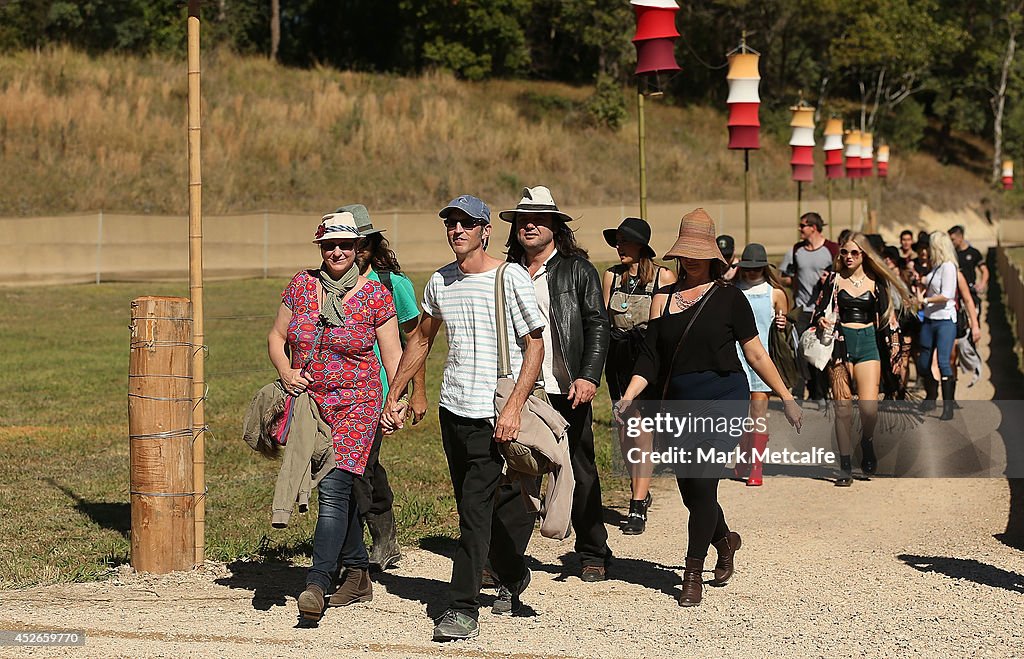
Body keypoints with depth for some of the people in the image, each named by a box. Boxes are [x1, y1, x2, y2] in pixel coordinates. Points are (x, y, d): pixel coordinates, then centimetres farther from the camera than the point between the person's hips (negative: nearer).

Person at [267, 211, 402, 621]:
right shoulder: (302, 286, 6)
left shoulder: (374, 295, -3)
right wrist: (286, 372, -6)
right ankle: (359, 576, 24)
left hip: (356, 404, -4)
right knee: (338, 490, 11)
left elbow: (392, 354, 0)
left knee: (334, 487, -17)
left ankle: (317, 583, -24)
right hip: (309, 401, 4)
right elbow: (276, 337, 13)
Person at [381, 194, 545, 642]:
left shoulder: (510, 278, -7)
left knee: (475, 509, -11)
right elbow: (421, 340, 24)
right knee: (473, 506, 15)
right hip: (452, 408, 6)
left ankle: (463, 609, -8)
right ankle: (515, 577, 36)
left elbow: (535, 344, -9)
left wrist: (514, 407, -18)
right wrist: (394, 396, 21)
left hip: (493, 415, -6)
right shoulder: (440, 282, 11)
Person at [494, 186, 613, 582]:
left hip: (567, 391, -3)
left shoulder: (578, 270, 3)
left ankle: (593, 555, 20)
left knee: (580, 475, 7)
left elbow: (597, 326, -3)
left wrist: (589, 377, -14)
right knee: (511, 478, -2)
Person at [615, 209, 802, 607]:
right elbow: (650, 359, 10)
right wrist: (628, 397, -4)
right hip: (680, 404, 4)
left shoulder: (729, 297, 1)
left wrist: (786, 398, 7)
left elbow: (755, 354, 6)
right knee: (689, 490, 8)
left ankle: (694, 573, -3)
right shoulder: (663, 299, 10)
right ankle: (725, 540, 39)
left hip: (724, 399, -4)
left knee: (703, 484, -14)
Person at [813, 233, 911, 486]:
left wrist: (890, 353, 5)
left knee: (868, 407, -14)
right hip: (840, 342, 0)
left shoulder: (875, 282, 7)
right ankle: (845, 467, 6)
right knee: (843, 409, -1)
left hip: (868, 344, 0)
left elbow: (885, 319, 10)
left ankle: (867, 442, 18)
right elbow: (819, 310, 7)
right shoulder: (834, 280, 6)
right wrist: (821, 321, -16)